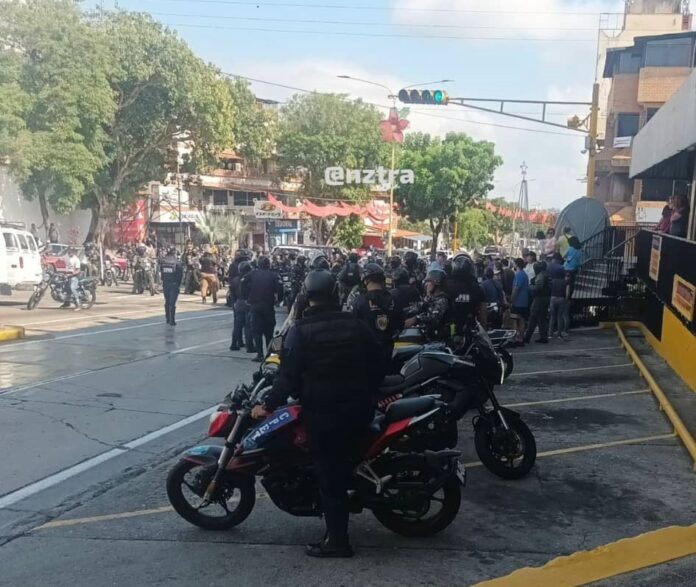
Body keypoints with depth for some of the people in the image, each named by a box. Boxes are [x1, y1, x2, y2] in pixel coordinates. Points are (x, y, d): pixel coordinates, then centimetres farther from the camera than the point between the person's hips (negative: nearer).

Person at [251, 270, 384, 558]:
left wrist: (269, 405, -3)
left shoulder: (301, 331, -11)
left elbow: (289, 374, -14)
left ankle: (337, 539, 10)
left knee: (328, 472, 4)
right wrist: (367, 395, 21)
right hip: (357, 407, 5)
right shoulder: (356, 324, 2)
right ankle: (338, 529, 33)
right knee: (344, 466, 22)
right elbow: (378, 365, 7)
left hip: (321, 410, -5)